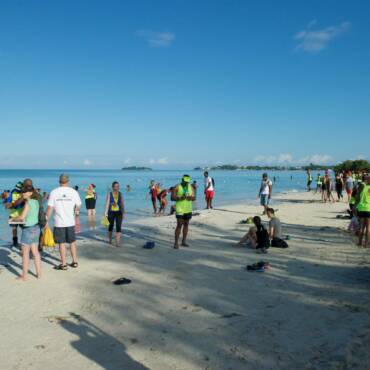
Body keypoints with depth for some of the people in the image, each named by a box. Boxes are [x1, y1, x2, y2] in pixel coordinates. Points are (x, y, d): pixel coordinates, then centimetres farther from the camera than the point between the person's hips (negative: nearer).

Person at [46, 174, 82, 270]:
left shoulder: (54, 192, -5)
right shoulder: (74, 192, -2)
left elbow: (50, 208, -7)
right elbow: (78, 206, 5)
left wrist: (46, 220, 1)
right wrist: (77, 213, 24)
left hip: (59, 223, -1)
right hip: (71, 222, 2)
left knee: (62, 243, 5)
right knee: (72, 242, 14)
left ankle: (64, 264, 11)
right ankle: (75, 261, 21)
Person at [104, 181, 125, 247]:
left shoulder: (120, 194, 4)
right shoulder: (109, 194, -3)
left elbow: (122, 204, 7)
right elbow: (107, 203, -10)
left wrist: (123, 213, 7)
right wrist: (106, 212, -18)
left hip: (118, 212, 1)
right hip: (111, 212, -1)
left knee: (119, 227, -10)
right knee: (111, 226, 14)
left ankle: (118, 242, -12)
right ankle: (110, 240, 34)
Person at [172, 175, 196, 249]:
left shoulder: (190, 187, 7)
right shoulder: (177, 187, -6)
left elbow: (194, 198, 5)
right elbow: (172, 198, -9)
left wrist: (190, 197, -17)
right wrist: (180, 198, -23)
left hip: (188, 209, 5)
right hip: (180, 209, -5)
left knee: (186, 225, 9)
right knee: (179, 225, -9)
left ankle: (184, 242, 19)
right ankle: (176, 243, -6)